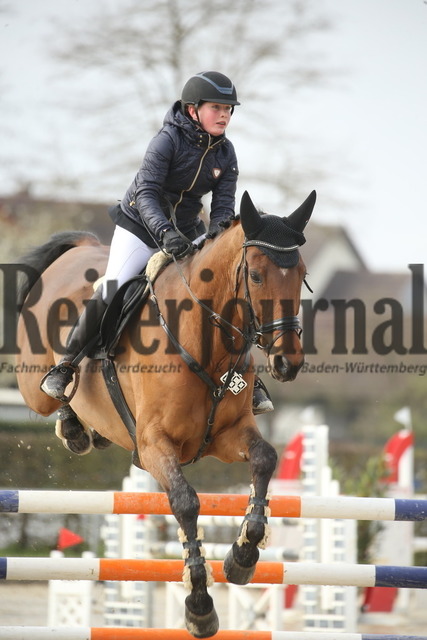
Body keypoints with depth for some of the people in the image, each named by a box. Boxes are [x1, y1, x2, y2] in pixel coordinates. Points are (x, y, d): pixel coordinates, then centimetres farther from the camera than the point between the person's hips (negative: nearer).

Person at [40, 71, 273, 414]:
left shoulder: (225, 153, -5)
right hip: (140, 227, -4)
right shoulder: (168, 140, -21)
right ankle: (66, 365, -2)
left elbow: (224, 202, -8)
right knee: (109, 296, -19)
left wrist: (218, 232, -31)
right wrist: (164, 232, -44)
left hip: (186, 234, 4)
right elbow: (146, 193, -28)